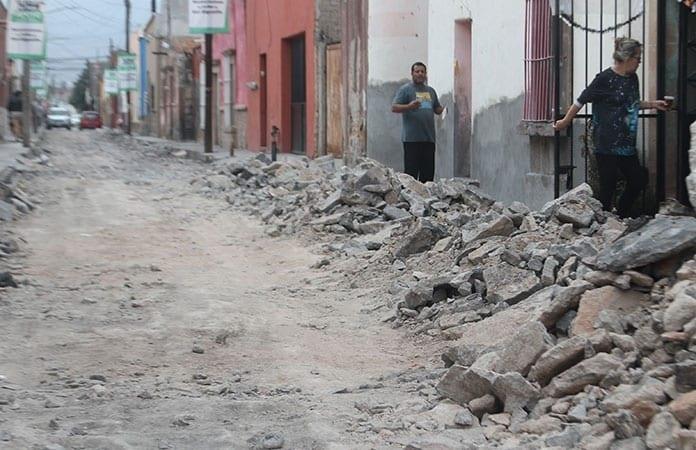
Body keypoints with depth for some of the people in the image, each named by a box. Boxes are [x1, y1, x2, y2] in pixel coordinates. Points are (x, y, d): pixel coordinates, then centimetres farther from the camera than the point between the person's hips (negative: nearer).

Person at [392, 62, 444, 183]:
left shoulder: (431, 91, 20)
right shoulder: (405, 89, 1)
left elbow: (437, 109, 26)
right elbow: (394, 108, -7)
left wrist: (445, 109, 3)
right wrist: (409, 106, -24)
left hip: (429, 138, 6)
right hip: (412, 138, -6)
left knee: (428, 171, 6)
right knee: (411, 171, -10)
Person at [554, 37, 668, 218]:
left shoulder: (633, 79, 10)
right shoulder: (605, 79, -13)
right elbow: (581, 100, -5)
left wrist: (652, 104, 18)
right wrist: (565, 121, 3)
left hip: (627, 145, 8)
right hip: (607, 145, -8)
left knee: (638, 180, 9)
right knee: (608, 187, -3)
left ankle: (621, 216, 23)